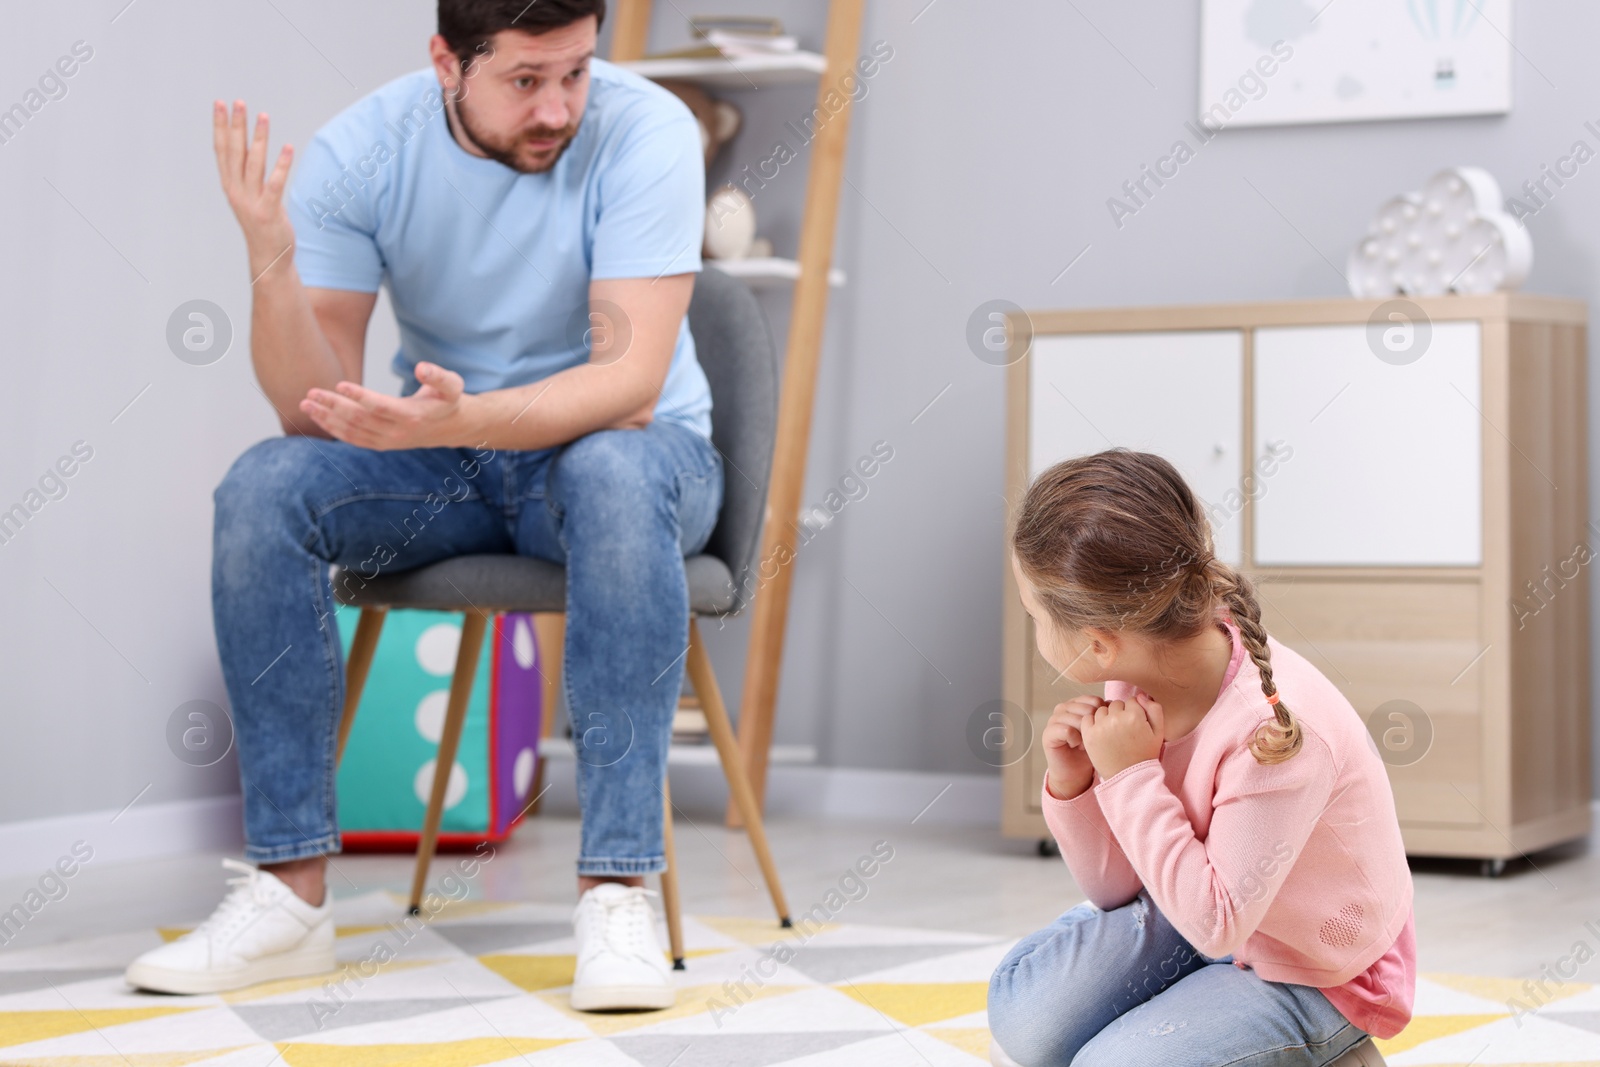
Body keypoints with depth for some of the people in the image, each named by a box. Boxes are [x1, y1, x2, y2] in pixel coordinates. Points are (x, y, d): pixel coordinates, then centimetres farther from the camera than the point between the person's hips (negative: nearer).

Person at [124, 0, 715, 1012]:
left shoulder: (644, 130, -20)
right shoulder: (360, 152, -12)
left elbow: (630, 382, -27)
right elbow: (316, 409, -16)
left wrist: (459, 417, -44)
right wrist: (272, 263, -34)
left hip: (620, 447, -3)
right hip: (445, 460, 3)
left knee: (615, 475, -38)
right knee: (264, 488, -24)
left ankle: (617, 889, -34)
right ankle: (291, 891, -18)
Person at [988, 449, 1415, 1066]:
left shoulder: (1276, 727, -33)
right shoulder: (1137, 680, -10)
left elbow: (1216, 926, -29)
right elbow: (1117, 889, -1)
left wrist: (1132, 776, -30)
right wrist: (1071, 785, -19)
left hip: (1313, 975, -6)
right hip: (1195, 910, 6)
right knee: (1025, 1017, -14)